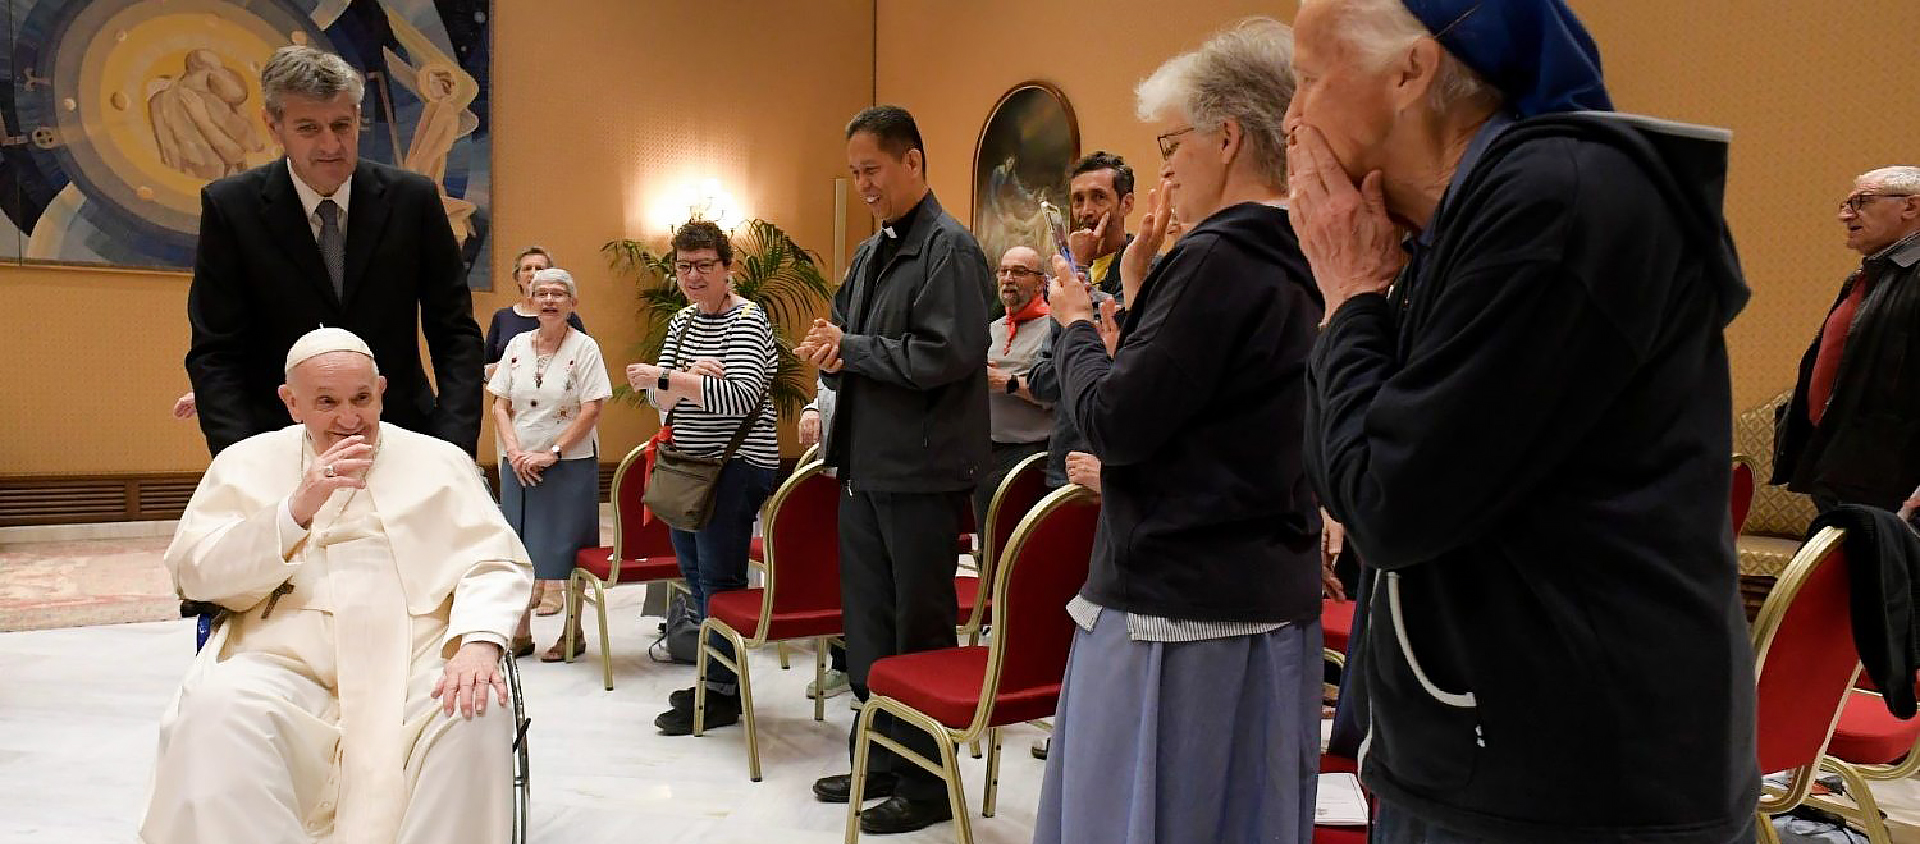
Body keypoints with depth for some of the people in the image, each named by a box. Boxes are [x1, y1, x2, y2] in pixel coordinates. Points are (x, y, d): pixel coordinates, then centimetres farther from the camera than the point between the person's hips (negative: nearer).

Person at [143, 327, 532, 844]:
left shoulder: (440, 461, 15)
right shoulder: (246, 463, 17)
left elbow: (496, 564, 6)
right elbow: (191, 571, 6)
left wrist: (479, 642, -16)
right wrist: (296, 509, -9)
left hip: (414, 665, 0)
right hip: (285, 665, 1)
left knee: (478, 715, -31)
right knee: (218, 707, -31)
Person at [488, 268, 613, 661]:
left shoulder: (584, 347, -5)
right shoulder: (517, 345, 8)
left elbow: (591, 410, -11)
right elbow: (500, 405, 7)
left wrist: (552, 454, -14)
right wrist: (515, 452, -7)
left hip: (570, 464, -4)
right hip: (519, 465, 4)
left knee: (565, 549, 2)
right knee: (519, 547, 8)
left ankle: (573, 632, 15)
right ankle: (520, 633, 19)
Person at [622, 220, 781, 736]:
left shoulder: (747, 320, -10)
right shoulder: (681, 322, 13)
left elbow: (741, 396, -24)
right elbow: (659, 397, 5)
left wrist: (667, 377, -22)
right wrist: (688, 376, -17)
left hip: (735, 466, -8)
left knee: (719, 578, -5)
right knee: (694, 573, 14)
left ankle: (723, 695, 5)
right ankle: (715, 678, 27)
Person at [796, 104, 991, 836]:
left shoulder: (949, 249, -12)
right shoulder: (871, 253, 14)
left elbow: (945, 355, -23)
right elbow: (845, 336, 20)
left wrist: (850, 349, -13)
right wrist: (830, 349, -4)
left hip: (921, 473, -8)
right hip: (866, 466, 8)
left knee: (919, 633, 2)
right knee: (868, 624, 16)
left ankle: (926, 784, 15)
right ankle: (879, 762, 30)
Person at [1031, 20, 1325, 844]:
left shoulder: (1215, 258, -18)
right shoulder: (1299, 263, 10)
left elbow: (1115, 421, -17)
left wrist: (1076, 323, -1)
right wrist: (1125, 312, 13)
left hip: (1177, 602, -9)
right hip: (1275, 599, 9)